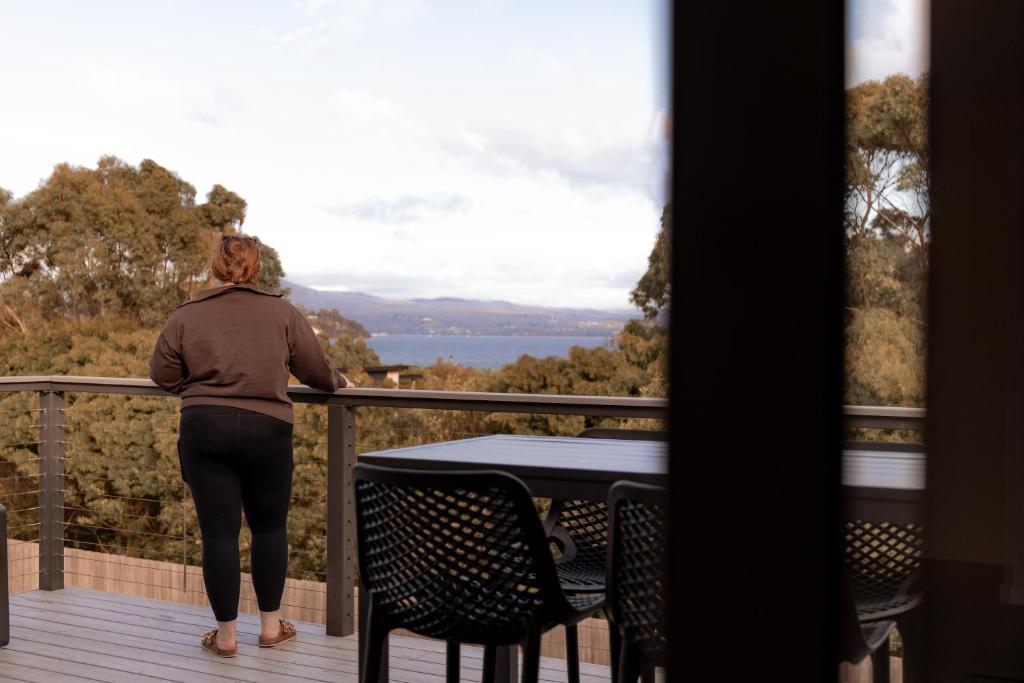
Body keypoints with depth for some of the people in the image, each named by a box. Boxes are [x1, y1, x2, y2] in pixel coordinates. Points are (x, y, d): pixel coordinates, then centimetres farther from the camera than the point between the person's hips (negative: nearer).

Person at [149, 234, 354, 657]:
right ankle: (271, 626, 24)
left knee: (218, 532, 5)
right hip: (267, 430, 1)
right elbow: (315, 371, 8)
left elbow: (162, 375, 9)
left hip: (204, 430, 0)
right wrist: (338, 383, 29)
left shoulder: (186, 316, 3)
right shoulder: (282, 313, 4)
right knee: (269, 527, 15)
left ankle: (225, 635, 13)